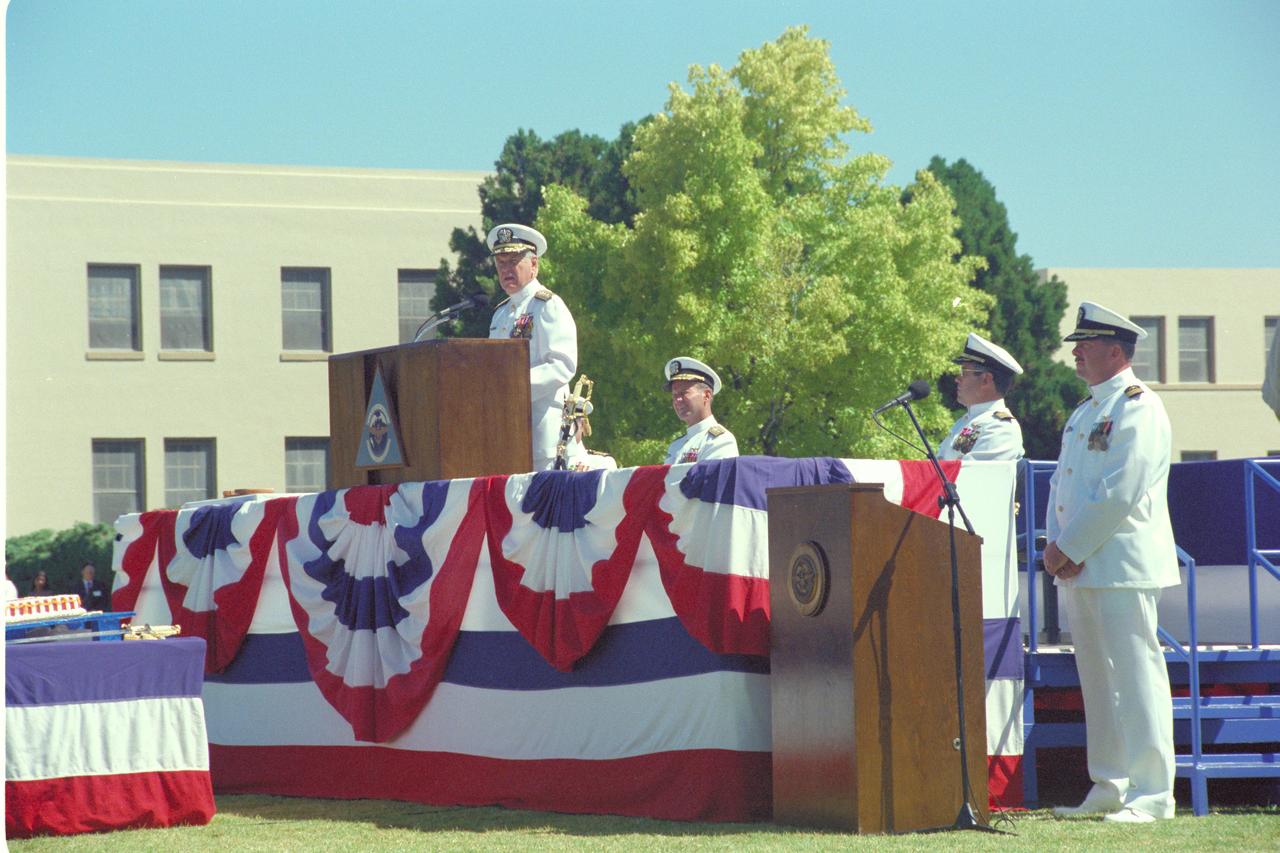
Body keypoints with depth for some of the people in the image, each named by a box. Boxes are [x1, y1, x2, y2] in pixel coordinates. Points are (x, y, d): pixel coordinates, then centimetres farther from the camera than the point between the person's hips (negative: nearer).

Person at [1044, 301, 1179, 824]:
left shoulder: (1138, 408, -10)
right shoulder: (1086, 411, 20)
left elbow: (1119, 493, -17)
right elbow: (1060, 482, 20)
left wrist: (1072, 550, -13)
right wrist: (1056, 545, 3)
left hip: (1123, 564, -9)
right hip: (1080, 566, 9)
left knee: (1136, 680, -8)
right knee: (1098, 682, 11)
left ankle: (1152, 795, -7)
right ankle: (1109, 790, 17)